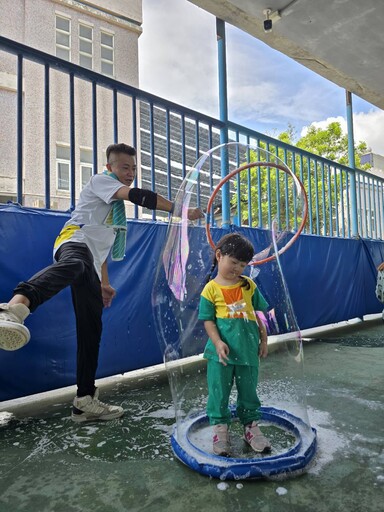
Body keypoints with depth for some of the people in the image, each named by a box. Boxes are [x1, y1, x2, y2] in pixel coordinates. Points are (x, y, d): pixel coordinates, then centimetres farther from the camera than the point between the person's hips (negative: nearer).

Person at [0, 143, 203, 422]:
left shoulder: (116, 204, 33)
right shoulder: (100, 180, 8)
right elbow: (139, 196, -12)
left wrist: (105, 283, 30)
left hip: (90, 266, 9)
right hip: (74, 240, -8)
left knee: (92, 330, 4)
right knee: (75, 263, -45)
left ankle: (85, 401, 10)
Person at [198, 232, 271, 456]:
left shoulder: (249, 285, 4)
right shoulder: (211, 289, -5)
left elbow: (259, 313, 12)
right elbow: (208, 320, -5)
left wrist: (263, 339, 12)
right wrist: (217, 342, -17)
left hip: (248, 349, 3)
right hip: (222, 351, -2)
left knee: (248, 390, 16)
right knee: (219, 391, 8)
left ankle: (251, 426, 34)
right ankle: (220, 428, 27)